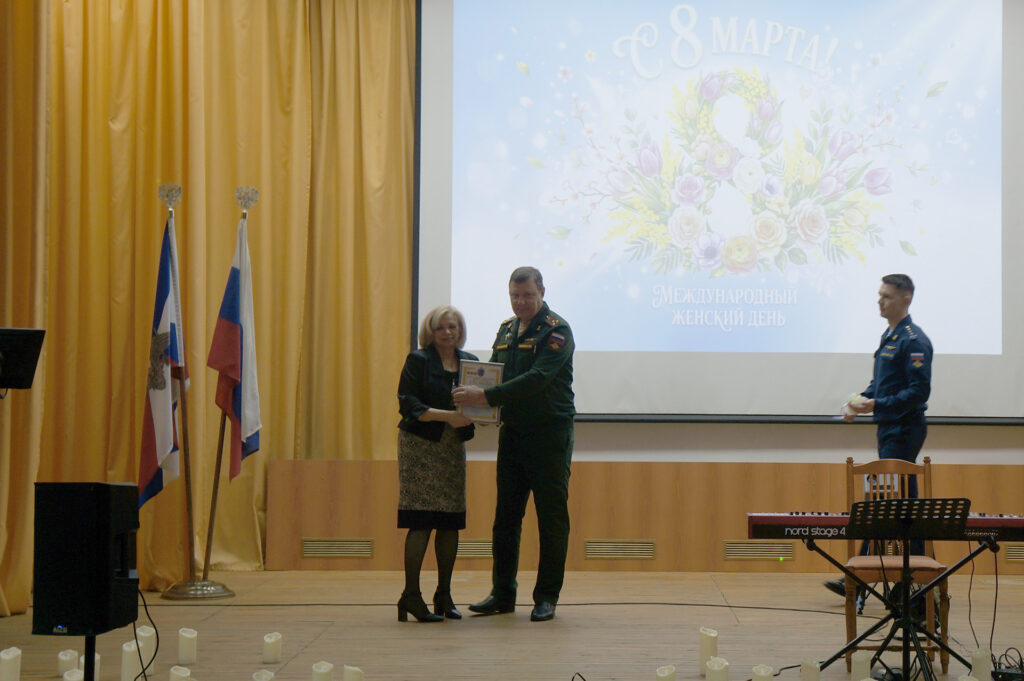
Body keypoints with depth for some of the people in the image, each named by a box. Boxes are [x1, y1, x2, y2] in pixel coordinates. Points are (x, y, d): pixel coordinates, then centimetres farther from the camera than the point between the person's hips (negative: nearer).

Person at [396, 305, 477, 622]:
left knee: (451, 523, 4)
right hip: (420, 445, -5)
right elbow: (408, 405, -11)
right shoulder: (418, 361, -3)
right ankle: (411, 595, -6)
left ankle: (444, 594, 14)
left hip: (453, 446, 5)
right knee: (422, 521, -10)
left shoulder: (469, 362, 12)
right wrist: (446, 416, -22)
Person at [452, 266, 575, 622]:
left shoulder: (556, 330, -10)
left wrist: (486, 396, -28)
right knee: (506, 516, 8)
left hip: (550, 434, -7)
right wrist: (477, 400, -3)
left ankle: (546, 597, 4)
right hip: (512, 431, 7)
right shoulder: (506, 330, 13)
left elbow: (537, 379, -22)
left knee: (551, 516, -2)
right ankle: (503, 593, 15)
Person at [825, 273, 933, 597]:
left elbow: (919, 391, -20)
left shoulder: (914, 340, -13)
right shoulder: (889, 336, 16)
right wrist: (859, 402, 7)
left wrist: (875, 405, -24)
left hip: (903, 432, -10)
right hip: (890, 430, 10)